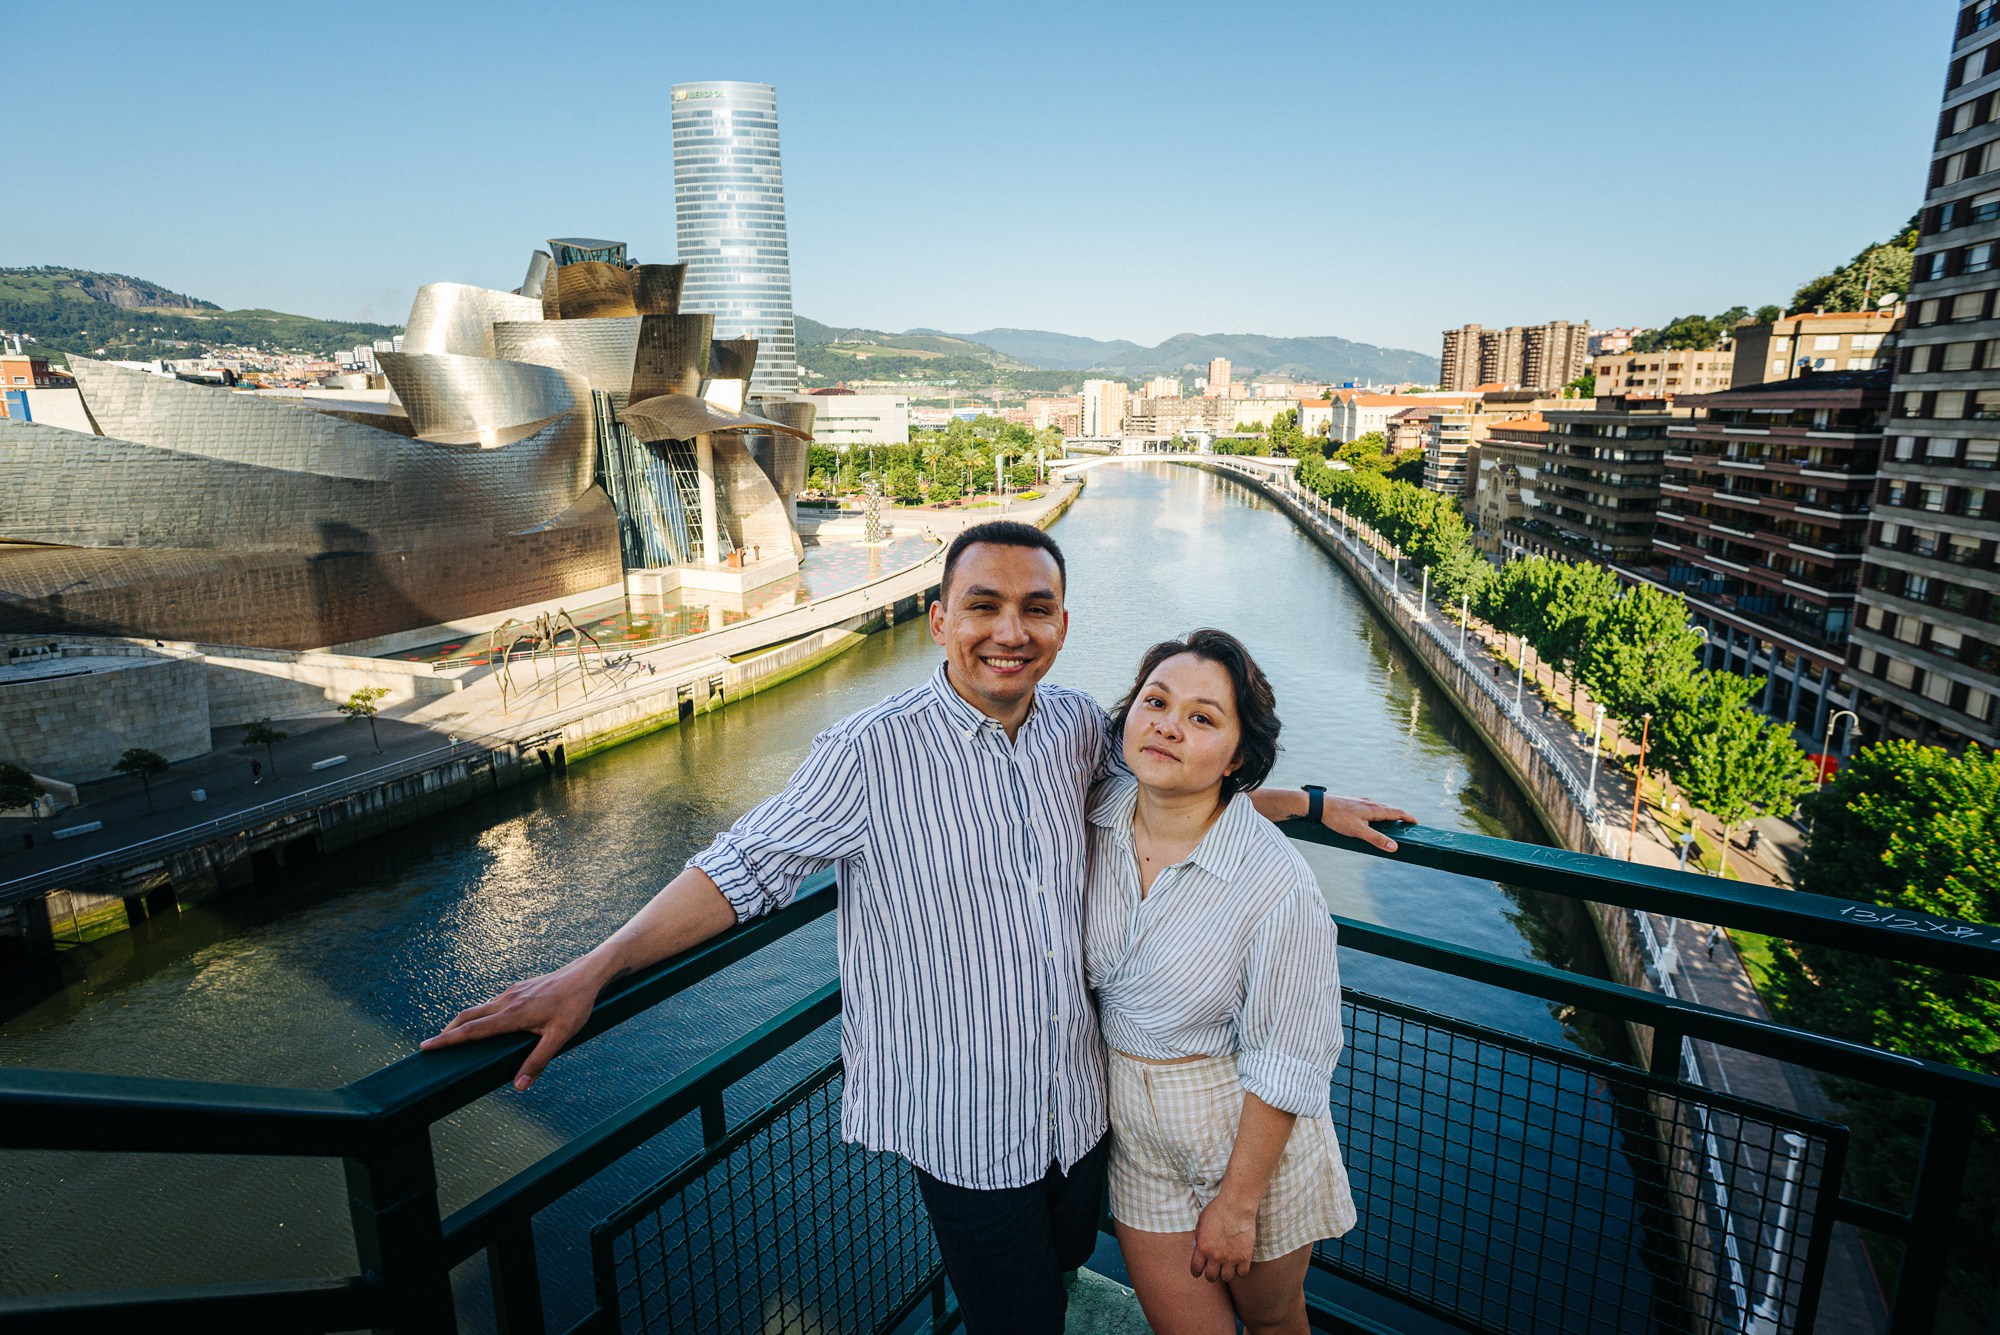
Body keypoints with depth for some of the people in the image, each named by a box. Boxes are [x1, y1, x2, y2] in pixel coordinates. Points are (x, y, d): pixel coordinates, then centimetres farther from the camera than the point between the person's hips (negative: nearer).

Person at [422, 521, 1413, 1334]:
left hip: (1079, 1098, 6)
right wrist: (588, 973, -21)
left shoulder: (1079, 726, -7)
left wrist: (1314, 805, 11)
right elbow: (744, 867, -16)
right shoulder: (874, 754, -22)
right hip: (965, 1125, -5)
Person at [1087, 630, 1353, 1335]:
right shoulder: (1098, 813, -14)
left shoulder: (1277, 883, -28)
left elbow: (1288, 1065, -19)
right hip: (1133, 1134, 3)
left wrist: (1238, 1201, -11)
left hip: (1248, 1129, -3)